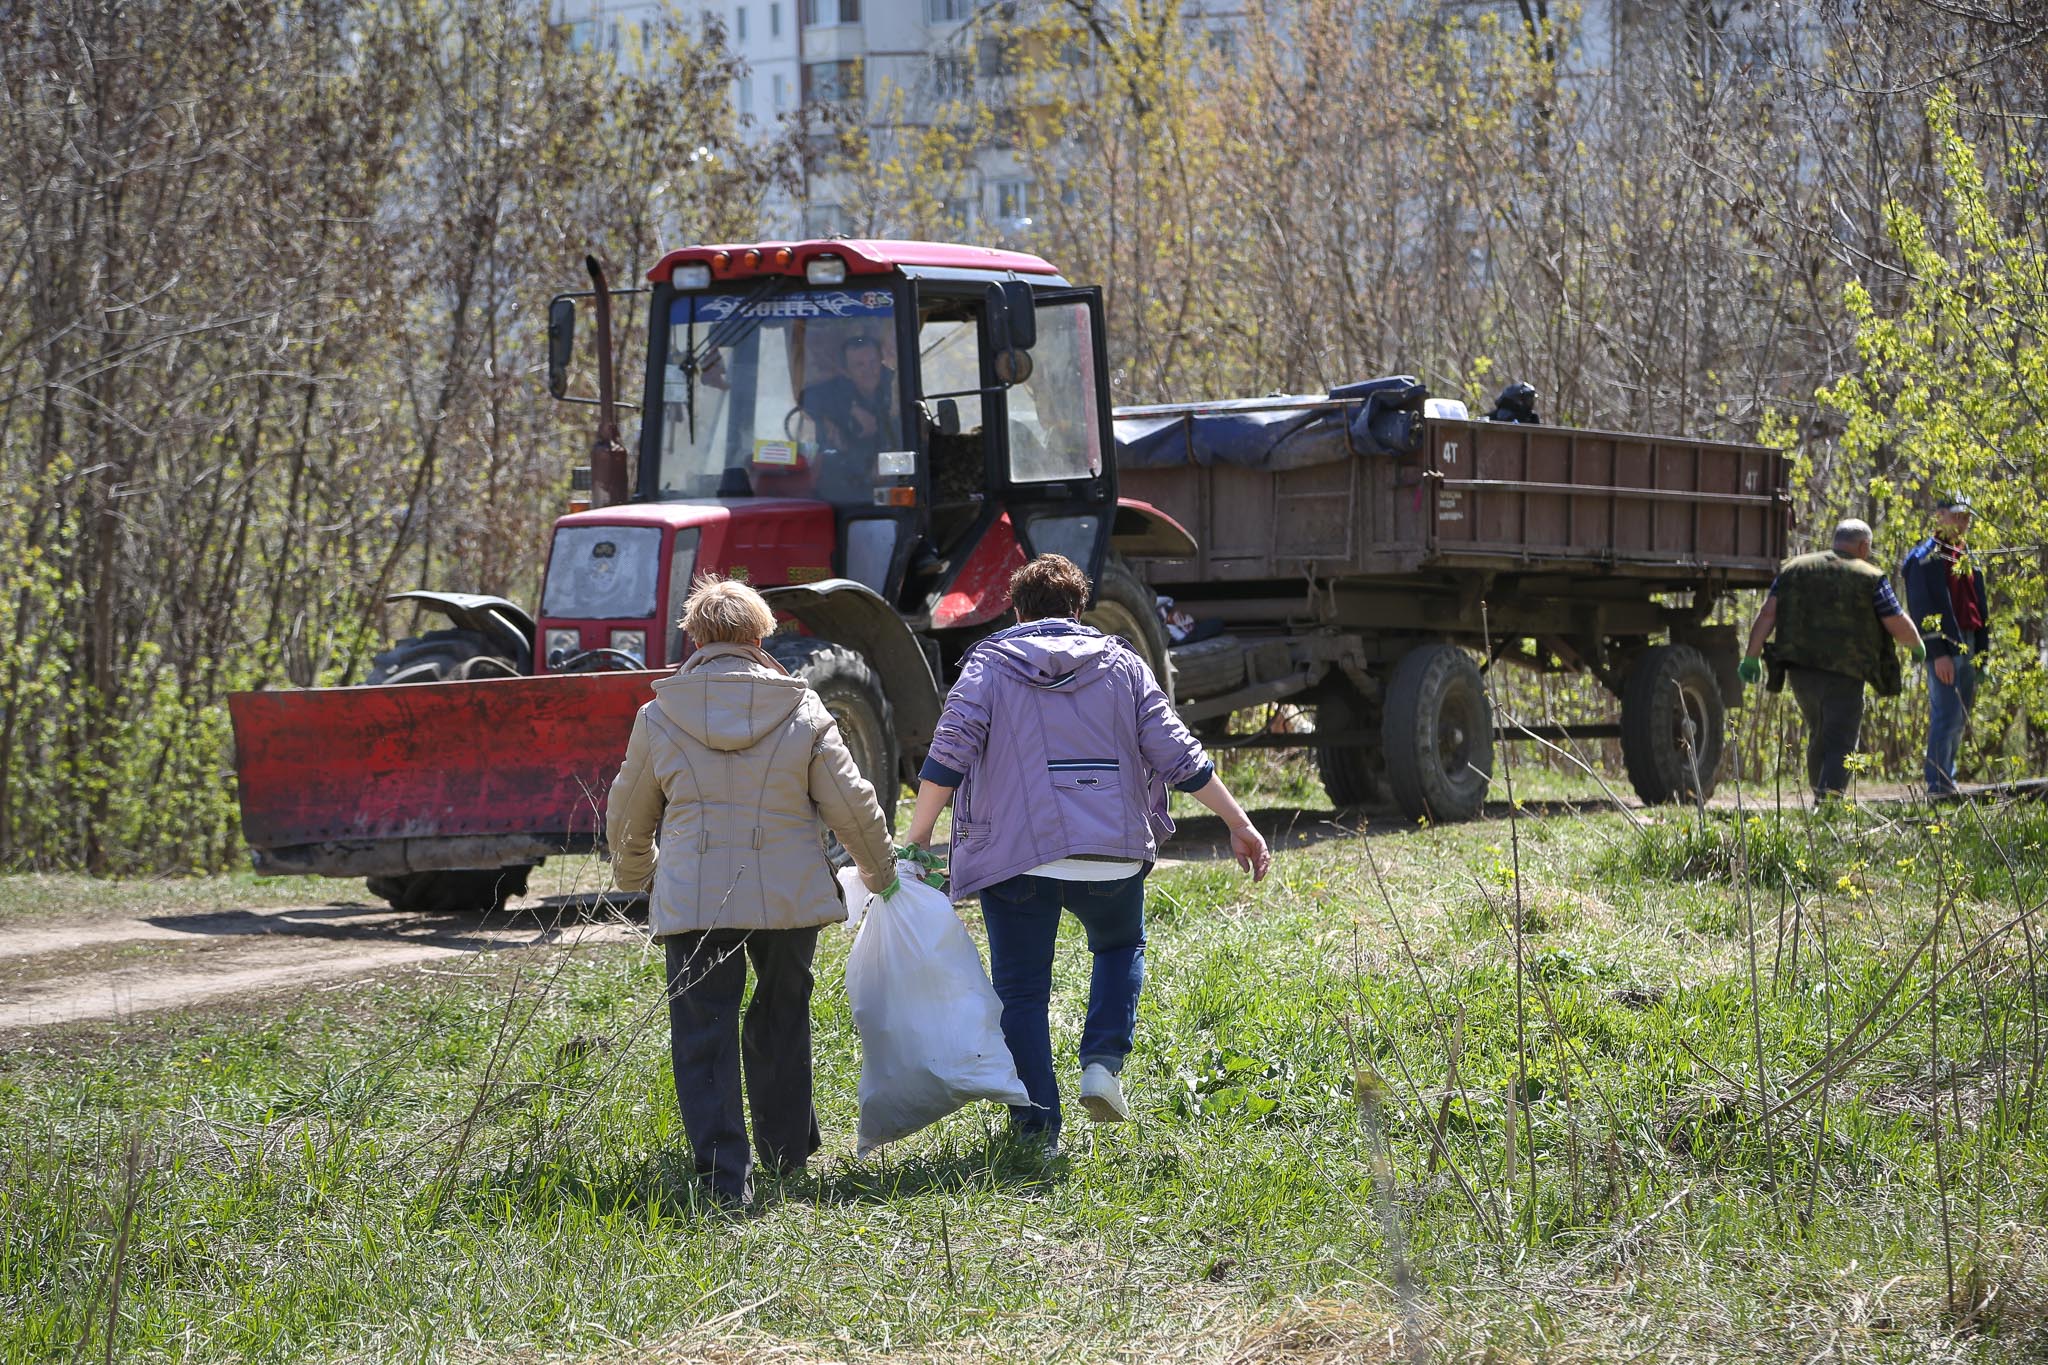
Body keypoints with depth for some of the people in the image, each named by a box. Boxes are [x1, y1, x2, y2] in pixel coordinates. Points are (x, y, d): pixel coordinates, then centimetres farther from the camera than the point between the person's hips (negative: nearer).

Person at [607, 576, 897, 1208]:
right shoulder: (802, 712, 0)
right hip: (789, 897, 1)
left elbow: (626, 819, 13)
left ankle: (725, 1173, -8)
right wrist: (881, 872, 22)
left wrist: (634, 877, 33)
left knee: (704, 1036, 1)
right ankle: (787, 1149, 31)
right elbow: (852, 806, 4)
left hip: (692, 901, -1)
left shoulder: (659, 718, 2)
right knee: (781, 1022, 20)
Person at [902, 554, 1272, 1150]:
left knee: (1021, 991, 8)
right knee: (1121, 949, 28)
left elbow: (949, 756, -6)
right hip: (1112, 852, 2)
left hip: (1016, 854, -1)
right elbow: (1178, 756, 6)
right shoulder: (1122, 664, 11)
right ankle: (1103, 1063, 7)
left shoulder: (989, 665, 7)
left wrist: (917, 841, -3)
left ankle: (1038, 1129, 3)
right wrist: (1239, 825, 11)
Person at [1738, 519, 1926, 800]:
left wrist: (1752, 657, 7)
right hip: (1844, 673, -5)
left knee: (1820, 735, 23)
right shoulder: (1870, 577, 1)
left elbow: (1768, 613, 5)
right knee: (1839, 744, -5)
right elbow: (1898, 626, 0)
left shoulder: (1793, 568, 13)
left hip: (1800, 670, 5)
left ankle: (1819, 796, 31)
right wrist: (1917, 647, 20)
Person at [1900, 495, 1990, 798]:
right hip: (1944, 649, -9)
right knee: (1946, 717, -13)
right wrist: (1938, 653, -20)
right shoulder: (1925, 558, -7)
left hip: (1968, 648, 9)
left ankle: (1946, 780, 18)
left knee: (1958, 720, 11)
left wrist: (1981, 652, 18)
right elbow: (1922, 608, -14)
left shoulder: (1965, 557, 19)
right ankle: (1938, 784, -11)